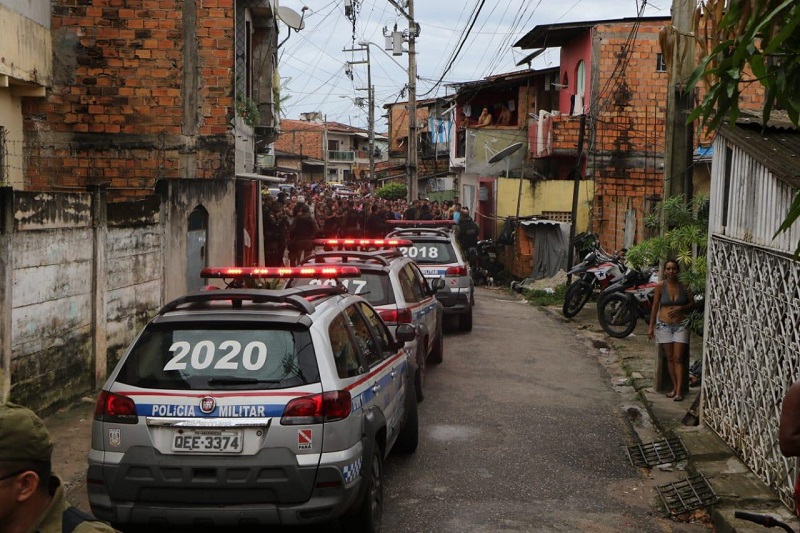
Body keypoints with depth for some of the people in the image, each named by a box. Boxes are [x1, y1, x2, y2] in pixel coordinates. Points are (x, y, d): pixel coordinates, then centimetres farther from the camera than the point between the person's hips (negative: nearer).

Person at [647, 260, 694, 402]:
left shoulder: (683, 286, -2)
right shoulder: (660, 287, -3)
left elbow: (692, 303, 7)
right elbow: (655, 306, 1)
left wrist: (680, 308, -12)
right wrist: (651, 326, -1)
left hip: (681, 325, -1)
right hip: (664, 325, 1)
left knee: (678, 358, -5)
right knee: (669, 358, 6)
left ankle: (679, 390, -5)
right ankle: (674, 387, 14)